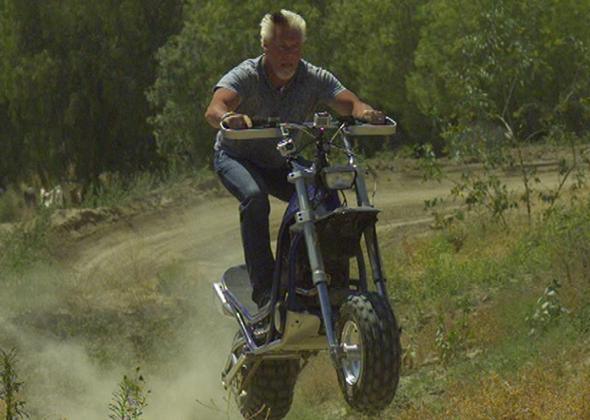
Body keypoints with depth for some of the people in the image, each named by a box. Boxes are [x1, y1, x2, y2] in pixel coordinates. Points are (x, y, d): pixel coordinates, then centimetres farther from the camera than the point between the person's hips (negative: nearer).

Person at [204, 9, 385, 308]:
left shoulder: (315, 79, -14)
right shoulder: (245, 77, -24)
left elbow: (349, 103, -28)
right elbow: (214, 109, -42)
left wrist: (364, 113, -54)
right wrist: (227, 118, -67)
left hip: (284, 164, 3)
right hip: (238, 157, -3)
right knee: (254, 198, -35)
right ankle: (265, 289, -34)